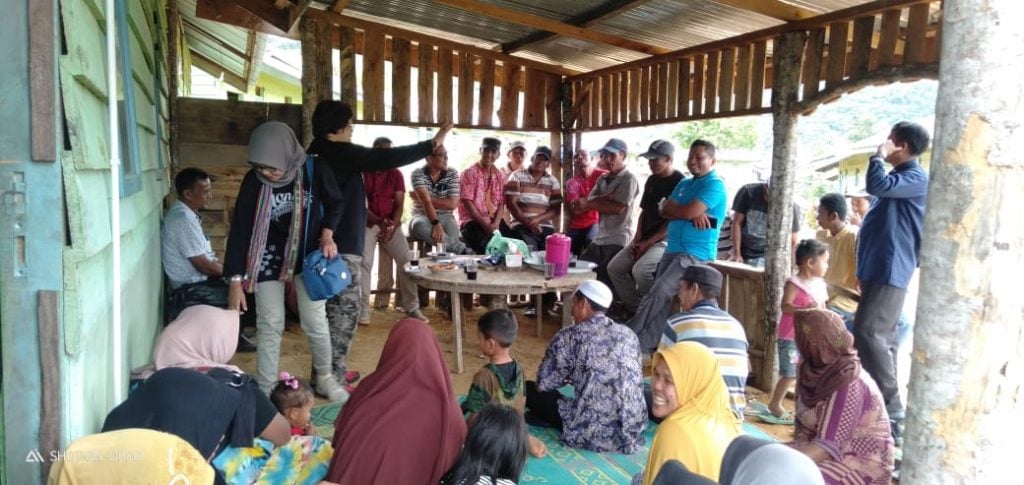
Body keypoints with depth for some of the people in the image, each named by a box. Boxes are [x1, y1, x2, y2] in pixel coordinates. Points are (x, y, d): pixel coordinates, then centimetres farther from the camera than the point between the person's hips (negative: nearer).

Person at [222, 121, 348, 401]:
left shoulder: (315, 170, -18)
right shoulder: (253, 180, -18)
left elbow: (333, 204, 2)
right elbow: (239, 229, -14)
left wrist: (327, 235, -15)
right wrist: (236, 281, -16)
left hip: (307, 254, 0)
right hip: (269, 258, 0)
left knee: (315, 321, 3)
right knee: (270, 325, 2)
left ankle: (325, 378, 25)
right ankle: (265, 390, 17)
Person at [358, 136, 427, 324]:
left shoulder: (396, 174, 5)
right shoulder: (363, 173, -2)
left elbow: (399, 205, 0)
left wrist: (392, 227, -15)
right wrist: (379, 222, -23)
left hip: (392, 224, 2)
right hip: (368, 223, -2)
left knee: (407, 261, -10)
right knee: (364, 262, -19)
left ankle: (412, 306, 0)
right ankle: (363, 310, -12)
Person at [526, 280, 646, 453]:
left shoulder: (569, 336, -7)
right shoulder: (629, 335, 8)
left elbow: (543, 383, -4)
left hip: (594, 434, -6)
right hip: (633, 432, 6)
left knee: (529, 388, 11)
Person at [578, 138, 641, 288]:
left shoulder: (628, 179, -7)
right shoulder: (602, 179, 16)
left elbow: (618, 208, -16)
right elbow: (590, 200, 4)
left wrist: (588, 204, -9)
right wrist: (607, 197, -17)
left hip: (618, 240, -8)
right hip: (600, 238, 8)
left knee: (606, 281, -8)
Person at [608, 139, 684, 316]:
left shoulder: (680, 183, -13)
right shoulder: (652, 180, 12)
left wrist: (648, 242, -16)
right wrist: (637, 238, 2)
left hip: (665, 240, -9)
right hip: (644, 239, 9)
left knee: (640, 270, -29)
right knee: (614, 267, 1)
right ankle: (634, 309, 9)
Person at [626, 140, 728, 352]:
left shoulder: (715, 185, -6)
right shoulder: (683, 184, 19)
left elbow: (689, 212, -18)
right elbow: (665, 212, 7)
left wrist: (672, 208, 3)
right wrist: (692, 215, -10)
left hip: (696, 254, -8)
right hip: (672, 250, 8)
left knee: (657, 294, -17)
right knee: (661, 298, 0)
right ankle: (650, 345, 3)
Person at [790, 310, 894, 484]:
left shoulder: (848, 384, -24)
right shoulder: (812, 372, -1)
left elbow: (827, 445, -28)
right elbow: (804, 427, 2)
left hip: (861, 466, -8)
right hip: (830, 454, 8)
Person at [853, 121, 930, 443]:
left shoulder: (916, 179, -11)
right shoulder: (900, 179, 22)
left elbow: (876, 185, -30)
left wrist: (879, 156, -9)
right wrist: (864, 270, 24)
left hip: (890, 271, -10)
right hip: (880, 269, 10)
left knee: (868, 333, -18)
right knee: (881, 337, 10)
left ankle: (892, 409, -15)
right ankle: (886, 405, 16)